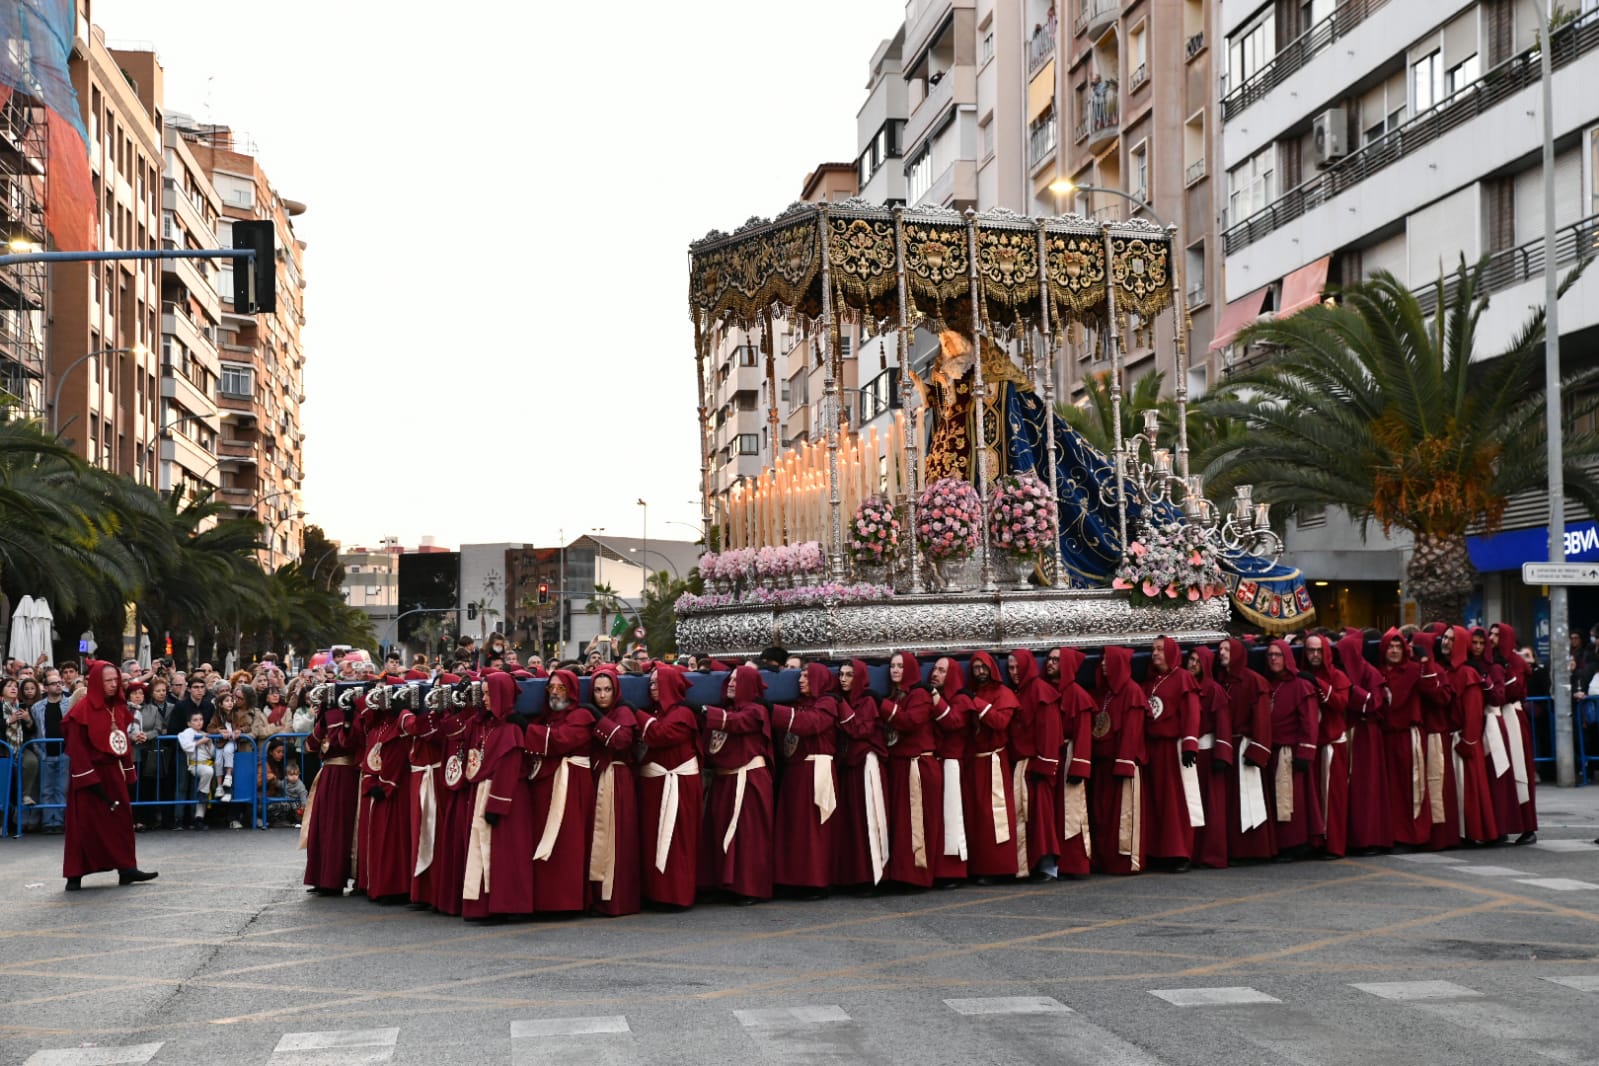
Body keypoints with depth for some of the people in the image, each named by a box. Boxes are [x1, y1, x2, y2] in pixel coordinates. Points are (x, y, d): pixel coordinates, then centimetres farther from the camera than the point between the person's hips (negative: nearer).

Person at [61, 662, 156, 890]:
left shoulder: (118, 708, 8)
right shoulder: (82, 710, -13)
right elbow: (76, 749, -15)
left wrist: (128, 773, 7)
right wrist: (90, 780, -19)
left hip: (114, 772, 7)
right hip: (91, 773, -6)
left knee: (121, 819, 6)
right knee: (86, 824, -1)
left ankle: (127, 869, 10)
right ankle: (75, 875, 7)